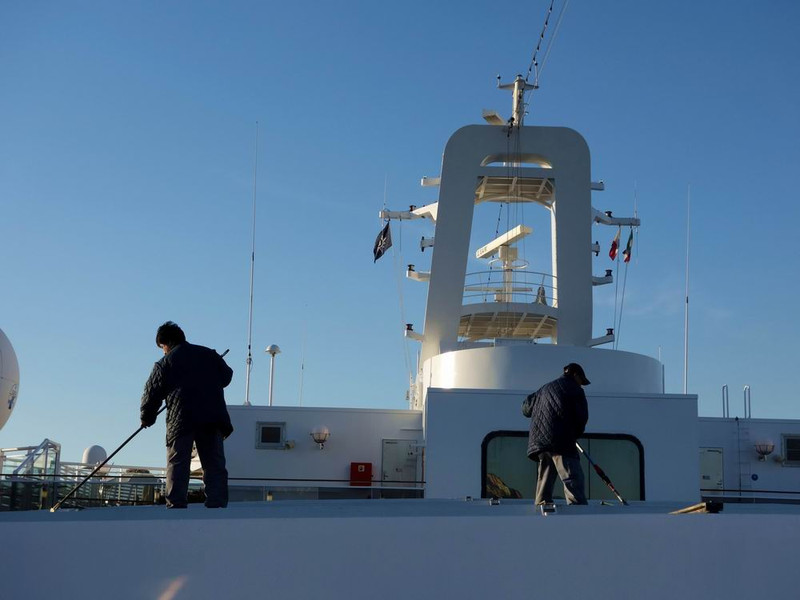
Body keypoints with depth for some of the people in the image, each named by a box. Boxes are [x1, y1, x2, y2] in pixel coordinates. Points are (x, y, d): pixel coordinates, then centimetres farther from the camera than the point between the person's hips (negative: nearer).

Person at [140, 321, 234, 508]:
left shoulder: (165, 363, 5)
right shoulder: (209, 354, 15)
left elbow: (152, 393, 7)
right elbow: (227, 376, 26)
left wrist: (147, 419, 21)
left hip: (180, 419, -3)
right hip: (213, 417, 3)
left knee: (177, 465, 2)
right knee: (214, 465, 4)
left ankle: (176, 506, -5)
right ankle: (217, 505, -5)